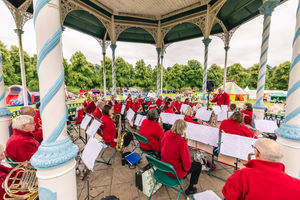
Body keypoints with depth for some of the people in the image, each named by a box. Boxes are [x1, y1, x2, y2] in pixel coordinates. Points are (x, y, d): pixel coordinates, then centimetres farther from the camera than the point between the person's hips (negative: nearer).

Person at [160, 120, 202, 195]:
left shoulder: (166, 134, -14)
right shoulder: (182, 143, -33)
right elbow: (187, 164, -23)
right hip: (175, 172, -6)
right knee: (198, 165, 14)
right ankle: (190, 189, 29)